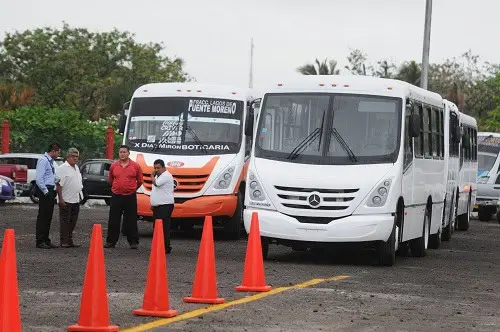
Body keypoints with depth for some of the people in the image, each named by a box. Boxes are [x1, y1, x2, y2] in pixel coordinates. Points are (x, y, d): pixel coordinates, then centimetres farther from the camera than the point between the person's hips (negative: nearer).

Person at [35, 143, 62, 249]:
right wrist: (46, 192, -19)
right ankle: (40, 241, -4)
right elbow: (39, 179, -19)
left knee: (48, 216, 12)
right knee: (42, 216, -6)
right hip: (44, 190, -9)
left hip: (50, 191, 9)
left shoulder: (51, 161, 16)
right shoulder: (43, 160, -13)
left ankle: (46, 240, 19)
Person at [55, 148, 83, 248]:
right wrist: (61, 199, -21)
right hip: (66, 201, -8)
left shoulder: (76, 168, 17)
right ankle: (64, 241, -1)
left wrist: (80, 196, 21)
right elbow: (58, 185, -15)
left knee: (73, 222, 11)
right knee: (65, 222, -4)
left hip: (76, 200, 8)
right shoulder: (62, 168, -10)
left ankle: (70, 241, 17)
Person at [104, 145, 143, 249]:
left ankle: (133, 242, 7)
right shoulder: (113, 166, 5)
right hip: (116, 196, 2)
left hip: (130, 197, -2)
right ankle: (111, 241, 11)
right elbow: (110, 180, 20)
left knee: (131, 221, 1)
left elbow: (140, 181, 10)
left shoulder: (135, 166, 0)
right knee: (113, 221, 4)